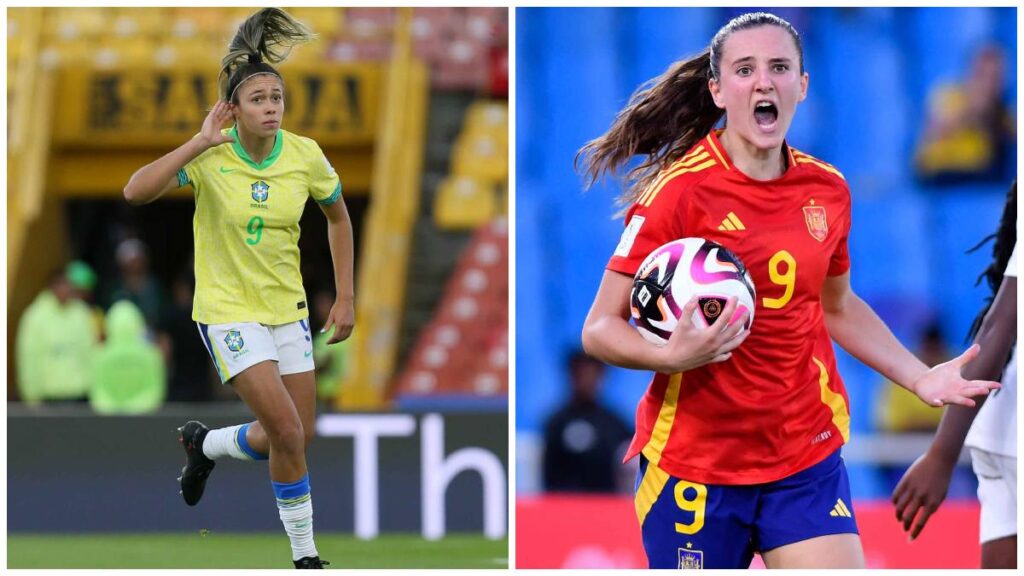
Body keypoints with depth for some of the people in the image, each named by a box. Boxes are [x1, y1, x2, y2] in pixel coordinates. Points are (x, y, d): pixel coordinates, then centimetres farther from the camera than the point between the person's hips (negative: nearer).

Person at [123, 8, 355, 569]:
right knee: (287, 431, -16)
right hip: (227, 308, -5)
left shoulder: (305, 155, -7)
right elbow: (136, 191, -31)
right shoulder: (210, 156, -17)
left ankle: (204, 444, 36)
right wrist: (201, 143, -33)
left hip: (286, 306, 5)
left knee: (298, 438, 6)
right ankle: (304, 555, 3)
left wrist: (345, 297, 9)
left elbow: (337, 216, 12)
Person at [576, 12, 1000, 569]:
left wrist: (920, 377, 14)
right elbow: (600, 329, -10)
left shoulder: (828, 189, 5)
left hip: (807, 460, 4)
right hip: (694, 465, -4)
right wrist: (673, 355, -29)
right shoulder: (681, 190, -11)